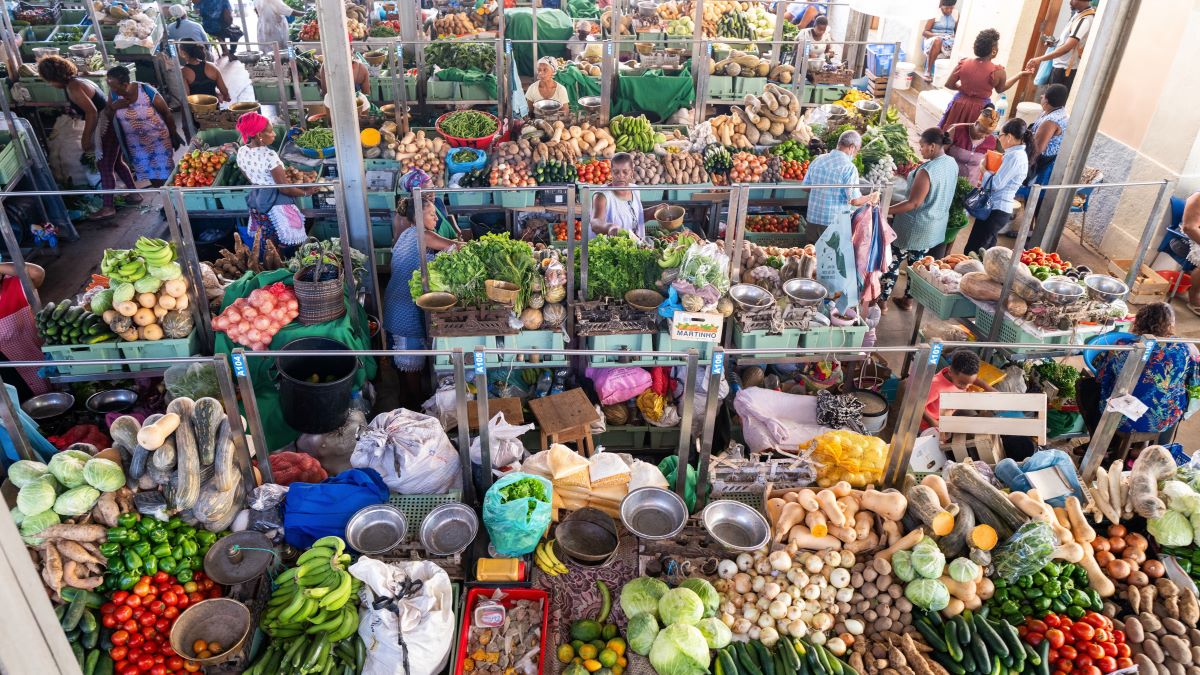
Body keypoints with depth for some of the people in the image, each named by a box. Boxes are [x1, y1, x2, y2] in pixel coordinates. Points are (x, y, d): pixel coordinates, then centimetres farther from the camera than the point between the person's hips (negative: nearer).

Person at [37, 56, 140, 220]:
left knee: (105, 167, -2)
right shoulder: (77, 81, 14)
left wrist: (85, 138, -19)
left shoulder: (73, 88, -16)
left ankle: (108, 207, 4)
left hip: (107, 126, -10)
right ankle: (134, 194, 29)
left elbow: (92, 111, -24)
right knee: (117, 162, 20)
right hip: (113, 123, 10)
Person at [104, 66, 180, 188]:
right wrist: (113, 107, -24)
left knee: (165, 175, 3)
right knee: (151, 176, 14)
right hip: (135, 143, 4)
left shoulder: (147, 92, -26)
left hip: (158, 139, -4)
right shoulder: (113, 93, -13)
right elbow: (108, 116, 0)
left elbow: (167, 113, -11)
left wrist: (174, 135, 0)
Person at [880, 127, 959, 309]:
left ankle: (882, 300, 16)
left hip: (915, 226, -8)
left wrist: (886, 210, -22)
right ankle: (908, 300, 30)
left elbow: (913, 203, -25)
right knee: (917, 263, 19)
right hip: (937, 226, 8)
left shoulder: (927, 171, -27)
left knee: (893, 261, 7)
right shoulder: (952, 164, -1)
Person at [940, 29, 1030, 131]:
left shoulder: (963, 63, -8)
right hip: (981, 109, -2)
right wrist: (1020, 75, 14)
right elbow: (1000, 89, 6)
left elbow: (948, 84, 1)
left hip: (960, 104, 2)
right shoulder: (997, 71, -13)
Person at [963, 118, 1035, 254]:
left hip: (996, 209, -10)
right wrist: (990, 170, 3)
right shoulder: (1020, 154, 14)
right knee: (986, 250, 16)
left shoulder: (1014, 156, -17)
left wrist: (984, 170, -2)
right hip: (1000, 208, 10)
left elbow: (996, 184, -18)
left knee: (971, 251, -8)